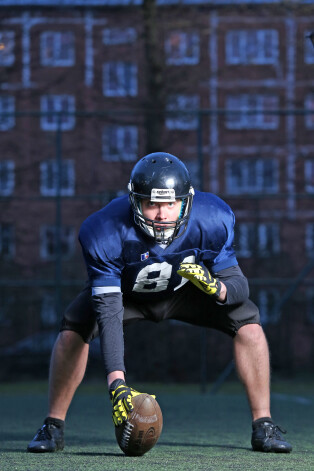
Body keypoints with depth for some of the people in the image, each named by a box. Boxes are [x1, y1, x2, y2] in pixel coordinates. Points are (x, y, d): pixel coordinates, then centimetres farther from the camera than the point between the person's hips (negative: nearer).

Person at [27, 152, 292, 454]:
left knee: (248, 323, -20)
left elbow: (239, 285, -24)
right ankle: (53, 427, -6)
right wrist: (116, 384, -49)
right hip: (127, 290, -1)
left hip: (188, 289, 1)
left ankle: (263, 426, -6)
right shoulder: (105, 233, -37)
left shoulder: (212, 221, -32)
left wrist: (215, 286, -50)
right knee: (73, 329, -25)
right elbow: (109, 312, -40)